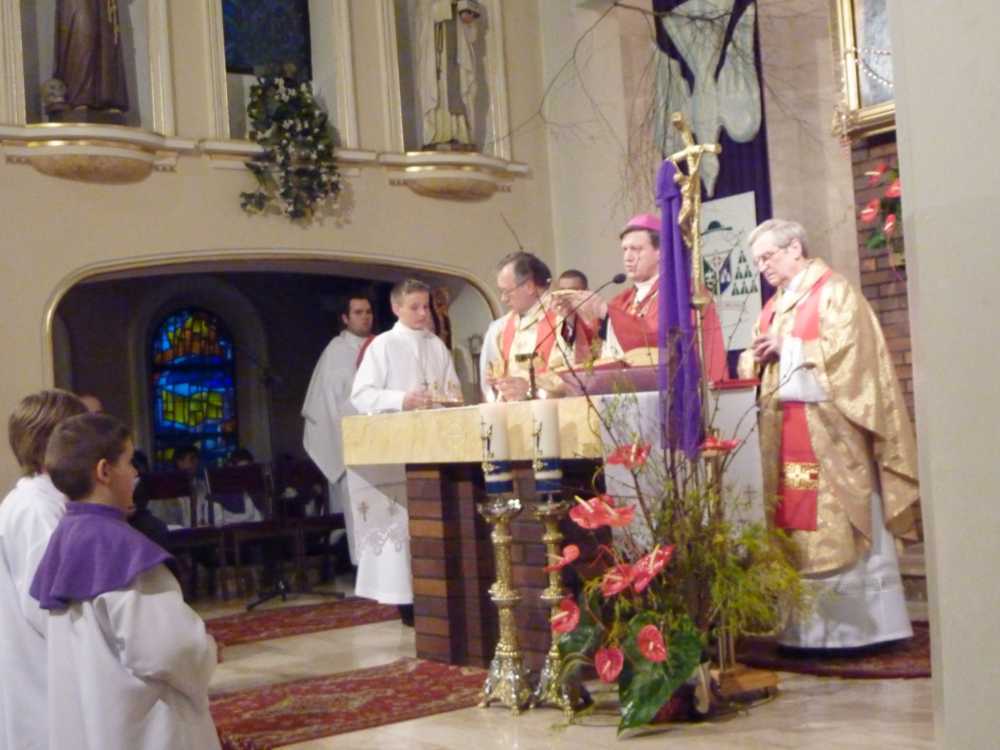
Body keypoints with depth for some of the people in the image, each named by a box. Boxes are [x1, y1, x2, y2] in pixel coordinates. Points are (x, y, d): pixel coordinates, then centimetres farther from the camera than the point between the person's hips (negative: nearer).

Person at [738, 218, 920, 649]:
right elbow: (758, 358, 17)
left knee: (839, 525, -6)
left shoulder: (834, 291, -3)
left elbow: (844, 350, -14)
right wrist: (754, 359, -6)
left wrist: (787, 346, -13)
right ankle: (812, 625, 8)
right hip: (787, 431, 7)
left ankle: (860, 625, 0)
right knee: (798, 525, 4)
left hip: (827, 430, -7)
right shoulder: (774, 306, 19)